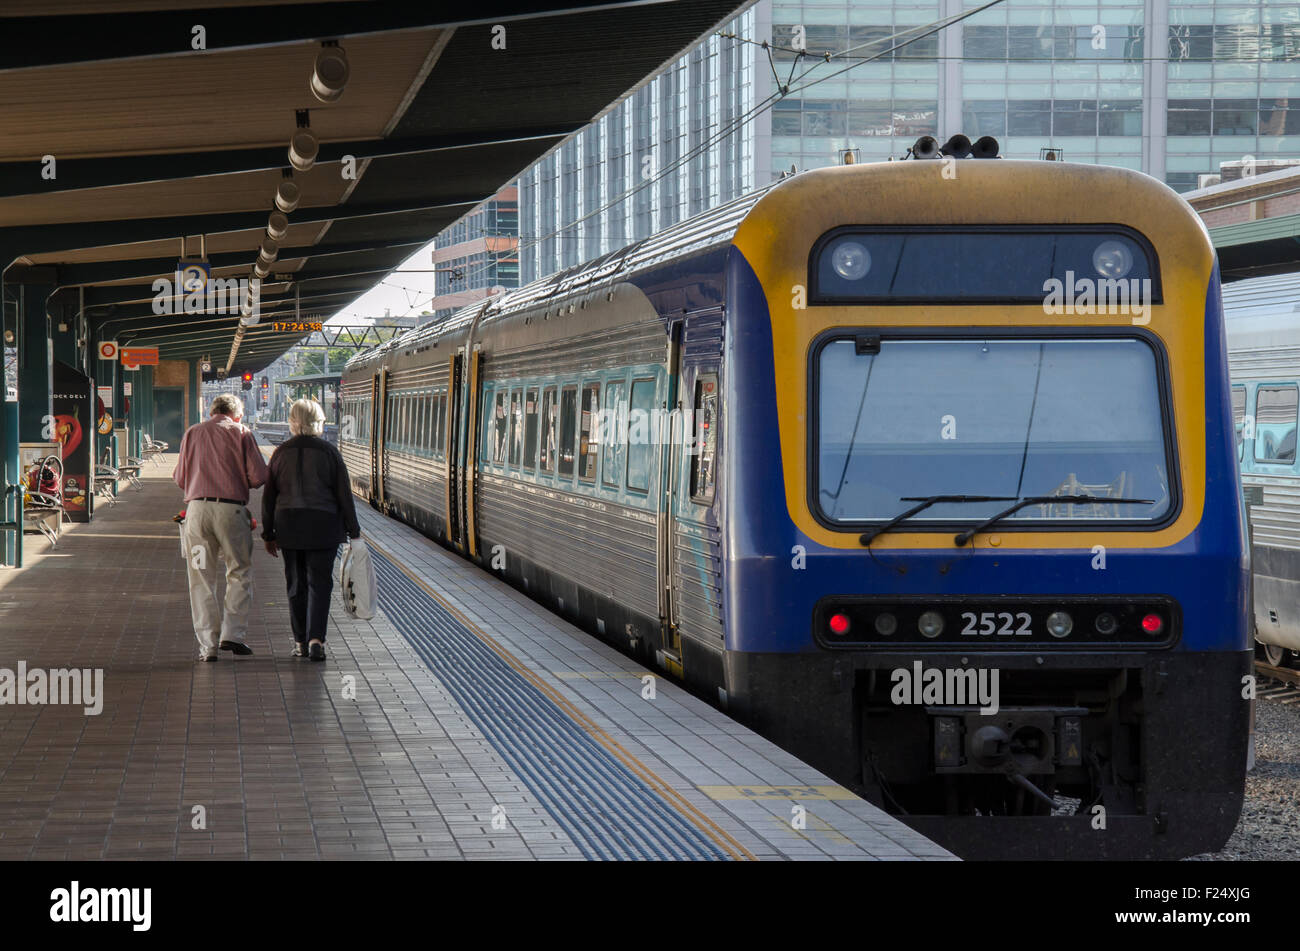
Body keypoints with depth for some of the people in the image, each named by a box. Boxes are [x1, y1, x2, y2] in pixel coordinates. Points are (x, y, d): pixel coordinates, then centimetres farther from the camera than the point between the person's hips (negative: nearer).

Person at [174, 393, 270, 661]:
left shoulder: (192, 433, 12)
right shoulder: (240, 433, 3)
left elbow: (180, 478, 15)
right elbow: (258, 476, -2)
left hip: (197, 507, 2)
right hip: (231, 508, -2)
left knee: (201, 580, 6)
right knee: (240, 573, 11)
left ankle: (207, 644, 3)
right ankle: (233, 633, 1)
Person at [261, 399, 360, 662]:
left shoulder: (281, 453, 2)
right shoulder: (329, 452, -5)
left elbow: (269, 496, 5)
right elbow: (344, 495, -3)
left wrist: (269, 534, 12)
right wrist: (353, 531, 4)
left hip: (288, 525, 2)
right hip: (323, 526, -2)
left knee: (296, 584, 11)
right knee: (319, 582, 0)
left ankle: (300, 641, 14)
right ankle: (316, 639, -14)